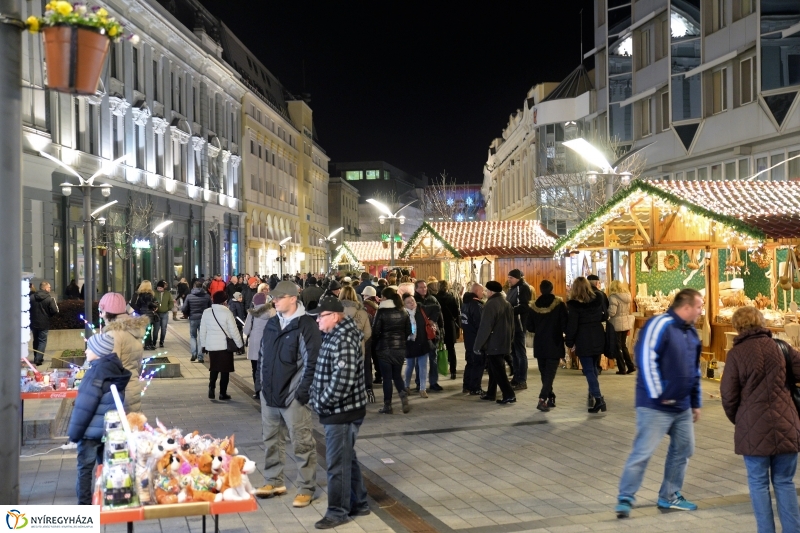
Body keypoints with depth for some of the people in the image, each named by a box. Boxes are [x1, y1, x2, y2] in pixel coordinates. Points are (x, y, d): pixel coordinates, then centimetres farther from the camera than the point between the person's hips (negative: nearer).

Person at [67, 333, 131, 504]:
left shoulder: (97, 372, -19)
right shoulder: (116, 369, 6)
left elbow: (85, 405, -19)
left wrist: (74, 432, -11)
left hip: (93, 429, -8)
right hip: (111, 429, 8)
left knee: (85, 468, 3)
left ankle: (84, 505, 8)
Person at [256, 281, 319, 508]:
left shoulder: (306, 325, -12)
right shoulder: (272, 323, 11)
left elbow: (312, 361, -14)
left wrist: (303, 391, -15)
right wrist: (264, 382, 13)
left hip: (293, 395, -7)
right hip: (269, 393, 8)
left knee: (302, 443, 0)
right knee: (271, 440, 17)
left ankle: (306, 489, 9)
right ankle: (273, 482, 30)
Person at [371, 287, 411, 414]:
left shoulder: (381, 312, -11)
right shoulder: (403, 312, 4)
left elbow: (376, 331, -11)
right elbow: (408, 331, 7)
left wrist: (374, 347, 2)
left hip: (384, 348, -4)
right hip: (400, 348, 4)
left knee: (387, 377, 2)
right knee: (397, 375, 17)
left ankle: (387, 406, 4)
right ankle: (403, 394, -8)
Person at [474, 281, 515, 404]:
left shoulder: (490, 305, -17)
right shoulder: (507, 304, 12)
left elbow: (485, 327, -20)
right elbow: (511, 325, 17)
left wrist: (477, 345, -14)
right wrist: (509, 339, 23)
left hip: (493, 343, -9)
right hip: (504, 342, 9)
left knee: (497, 370, -6)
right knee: (495, 368, 17)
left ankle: (509, 395, -10)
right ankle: (491, 393, 24)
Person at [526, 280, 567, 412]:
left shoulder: (534, 306, 0)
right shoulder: (559, 304, -9)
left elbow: (530, 327, 5)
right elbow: (565, 325, -12)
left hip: (539, 345, 3)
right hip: (554, 345, -3)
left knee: (544, 373, 16)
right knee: (550, 373, -4)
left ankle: (550, 397, 22)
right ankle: (543, 399, -17)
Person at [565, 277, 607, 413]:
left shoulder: (574, 305, -13)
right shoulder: (598, 300, 4)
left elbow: (572, 325, -13)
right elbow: (603, 316, 14)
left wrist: (569, 342, -4)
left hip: (583, 341, -6)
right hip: (598, 339, 6)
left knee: (589, 370, -3)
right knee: (593, 367, 19)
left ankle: (598, 398, -14)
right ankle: (593, 394, 23)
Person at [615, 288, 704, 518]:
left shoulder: (691, 332, 12)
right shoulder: (660, 325, -15)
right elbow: (646, 359, -21)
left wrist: (695, 402, 20)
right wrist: (658, 394, -20)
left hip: (682, 406, 9)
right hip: (656, 406, -9)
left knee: (683, 449, 14)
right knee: (643, 451, -7)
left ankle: (669, 496, 26)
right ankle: (625, 498, 2)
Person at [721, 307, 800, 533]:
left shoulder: (736, 353, -6)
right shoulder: (781, 347, 1)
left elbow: (728, 395, -4)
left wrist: (737, 419, 13)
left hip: (754, 428, -2)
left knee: (759, 483, 10)